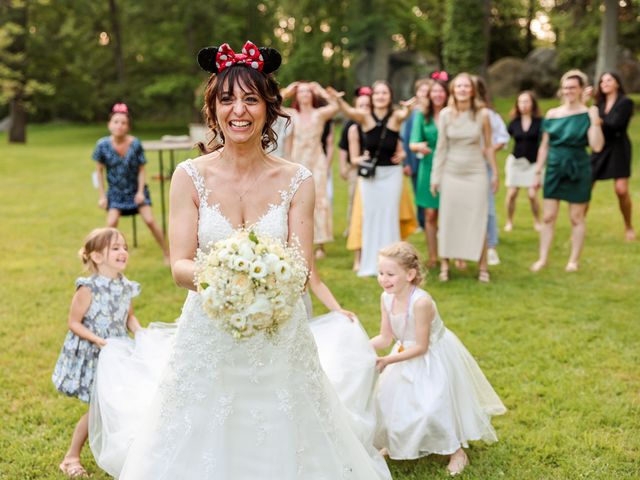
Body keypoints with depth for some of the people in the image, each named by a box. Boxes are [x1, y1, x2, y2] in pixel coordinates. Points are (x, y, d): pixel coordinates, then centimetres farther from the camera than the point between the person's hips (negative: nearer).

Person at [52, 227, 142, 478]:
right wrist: (99, 340, -25)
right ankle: (71, 458, 19)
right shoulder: (88, 289, -20)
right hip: (91, 357, -6)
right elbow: (74, 323, -15)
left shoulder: (125, 287, -2)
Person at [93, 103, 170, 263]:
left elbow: (141, 169, -7)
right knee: (111, 223, -16)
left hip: (136, 189, -1)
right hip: (115, 192, 1)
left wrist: (140, 192, -13)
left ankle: (167, 255, 7)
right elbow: (99, 171, -4)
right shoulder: (103, 145, -15)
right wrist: (102, 195, -5)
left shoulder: (135, 144, -17)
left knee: (150, 220, -7)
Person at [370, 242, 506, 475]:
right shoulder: (386, 298, -13)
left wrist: (388, 360, -28)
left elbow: (421, 347, -27)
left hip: (435, 359, -7)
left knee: (432, 406, -7)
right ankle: (396, 445, 39)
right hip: (408, 354, 8)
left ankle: (457, 451, 18)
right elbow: (385, 338, -6)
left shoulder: (421, 302, -35)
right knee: (389, 396, 13)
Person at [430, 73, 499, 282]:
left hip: (476, 173, -1)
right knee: (448, 220, 4)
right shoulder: (446, 114, -2)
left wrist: (495, 173, 6)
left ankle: (483, 267, 9)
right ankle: (444, 265, 11)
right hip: (451, 173, 1)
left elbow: (488, 147, 4)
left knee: (478, 221, 1)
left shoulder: (482, 114, -4)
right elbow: (441, 147, 2)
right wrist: (435, 176, 2)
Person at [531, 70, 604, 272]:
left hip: (578, 170, -3)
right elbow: (544, 146, 10)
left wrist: (594, 121, -21)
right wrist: (538, 172, 9)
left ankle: (574, 260, 17)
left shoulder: (588, 115, -5)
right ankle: (543, 258, 13)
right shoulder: (552, 114, 4)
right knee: (548, 217, 4)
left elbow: (597, 146, -14)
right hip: (555, 168, 3)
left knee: (576, 218, 6)